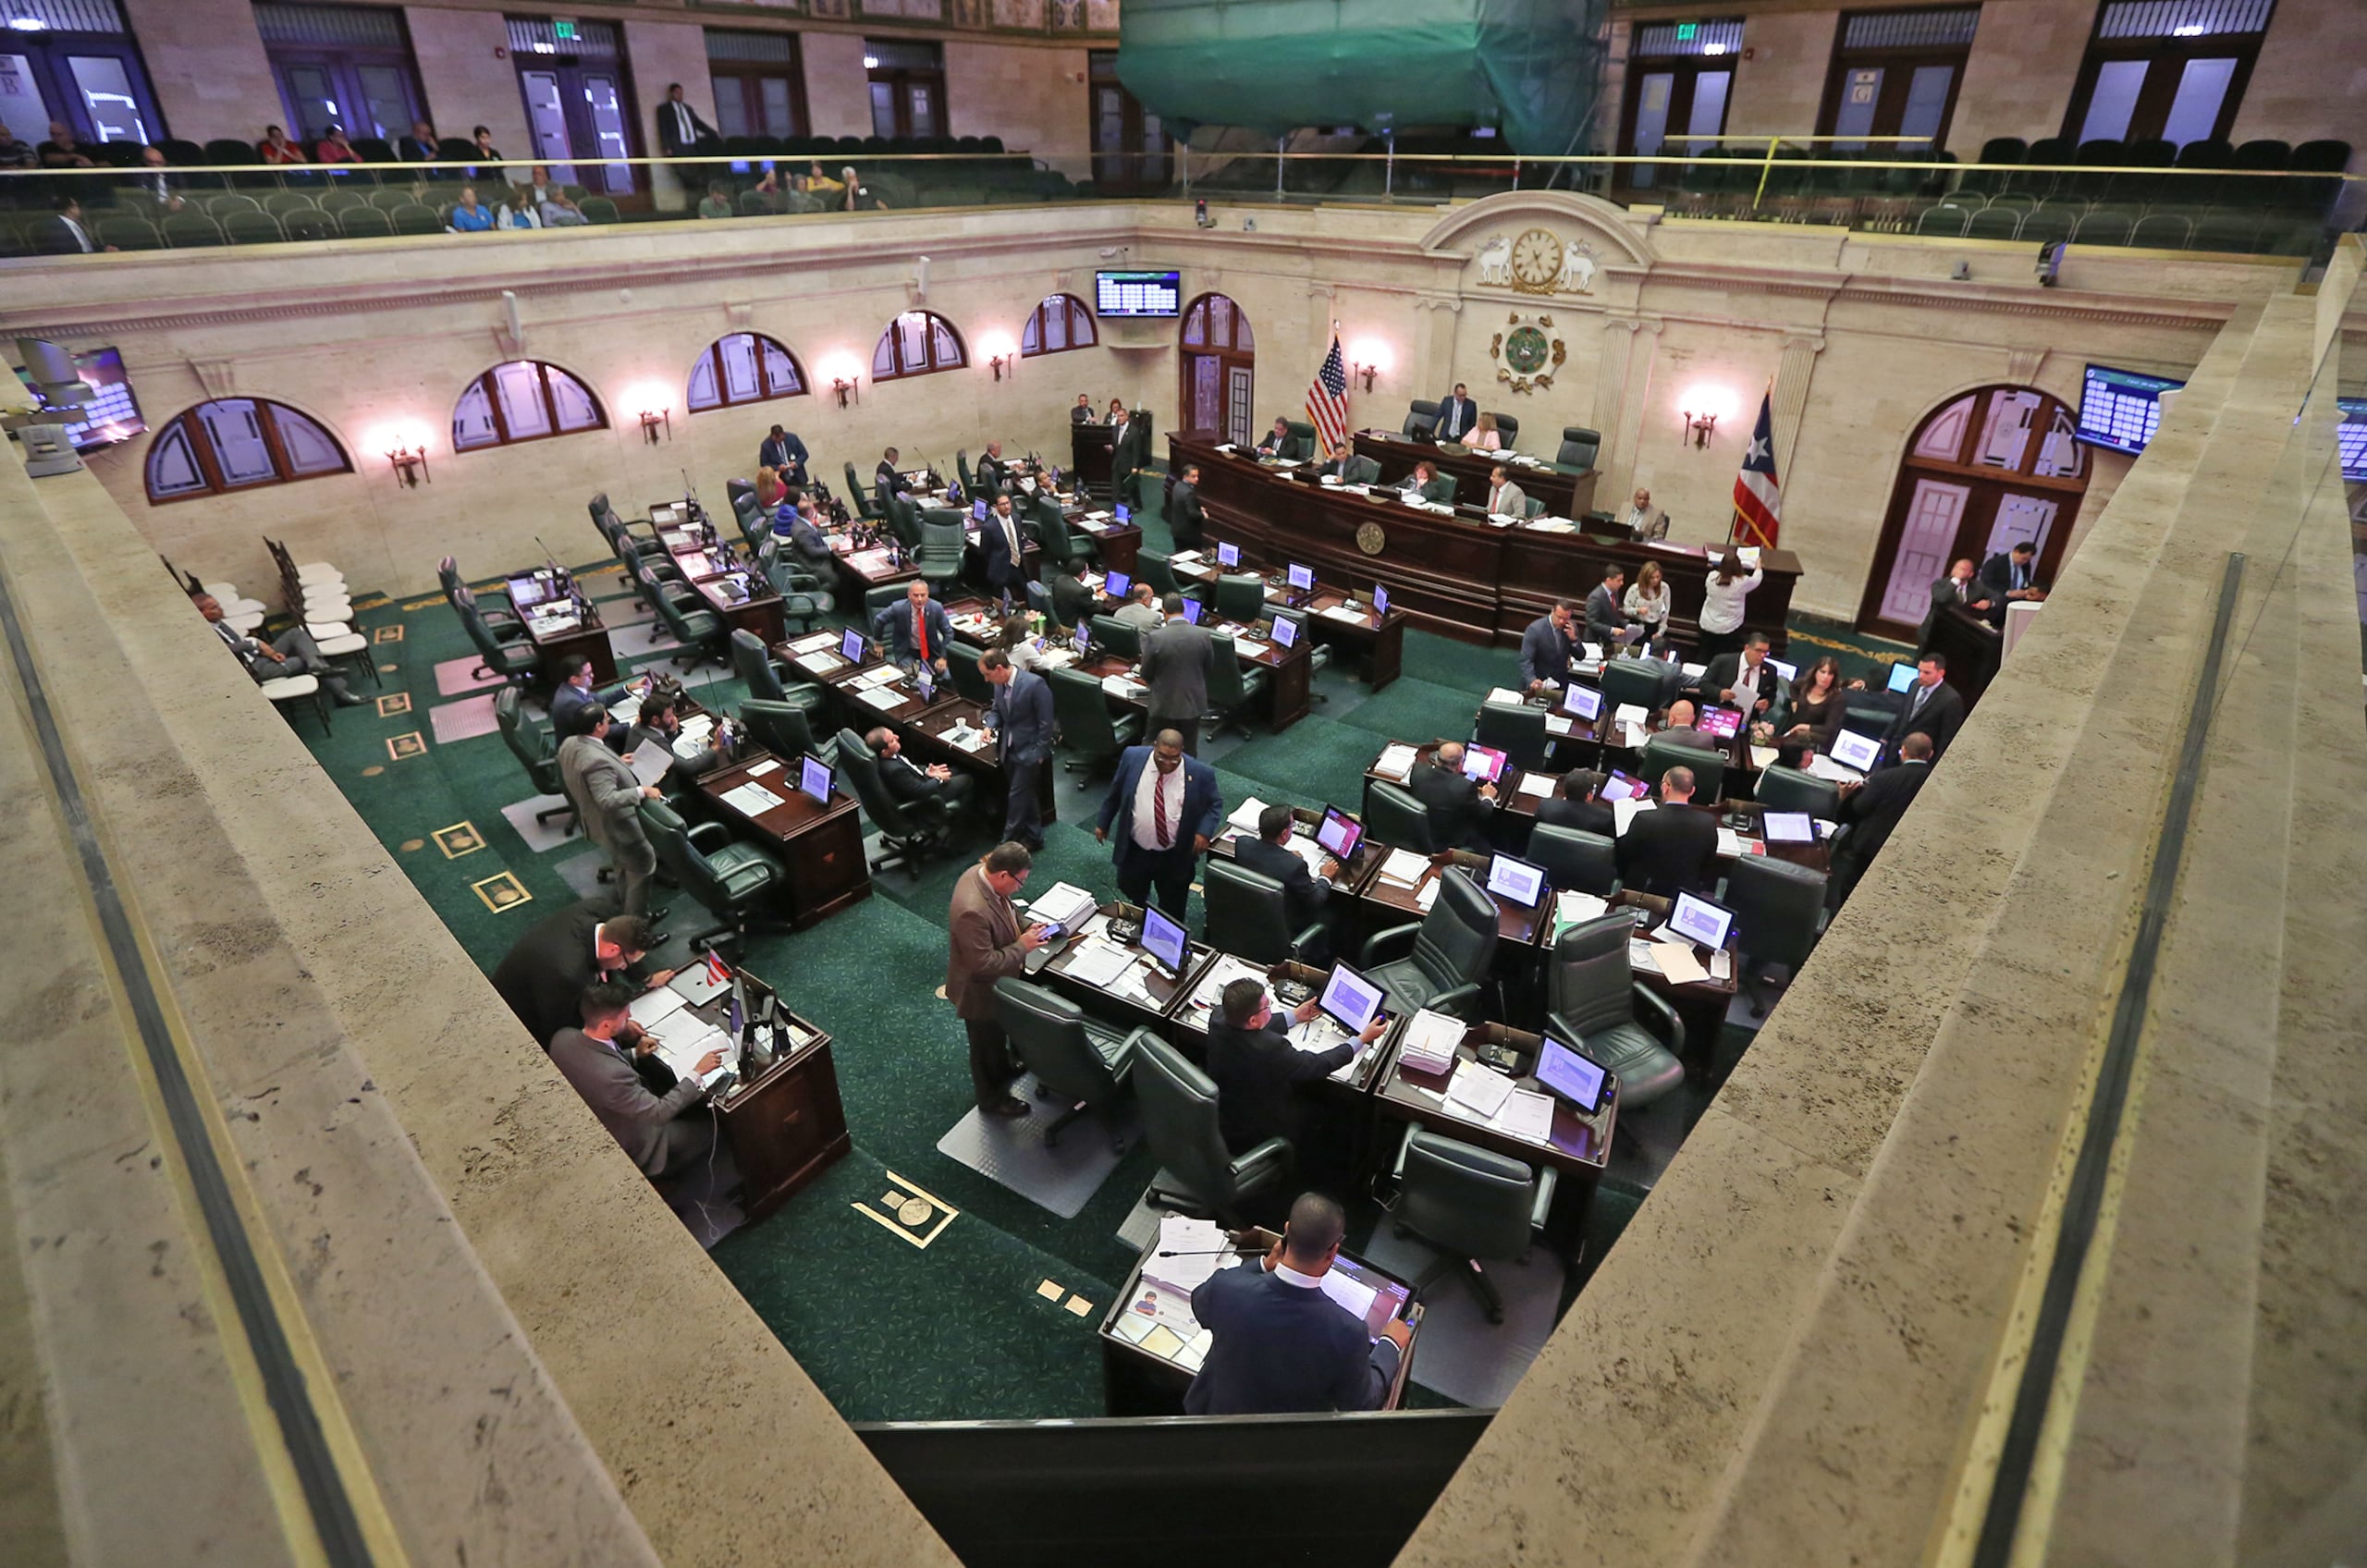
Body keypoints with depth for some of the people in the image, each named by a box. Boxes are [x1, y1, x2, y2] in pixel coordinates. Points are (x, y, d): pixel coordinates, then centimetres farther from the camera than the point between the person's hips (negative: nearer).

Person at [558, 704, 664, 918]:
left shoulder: (569, 743, -7)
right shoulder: (597, 760, -38)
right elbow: (608, 800, -41)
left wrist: (617, 763, 9)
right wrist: (642, 791, -34)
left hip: (596, 821, 10)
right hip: (618, 826, -10)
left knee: (624, 868, 30)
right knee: (643, 867, 11)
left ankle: (625, 910, 50)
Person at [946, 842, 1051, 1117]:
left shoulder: (982, 872, -14)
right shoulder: (973, 910, -42)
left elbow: (1005, 911, 7)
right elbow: (984, 964, -35)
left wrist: (1025, 927, -7)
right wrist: (1022, 946, -27)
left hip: (997, 982, 9)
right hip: (981, 991, -8)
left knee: (998, 1034, 34)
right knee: (987, 1045, 18)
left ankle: (1003, 1068, 60)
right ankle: (991, 1099, 42)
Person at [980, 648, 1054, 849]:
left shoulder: (1035, 684, -24)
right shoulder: (1000, 684, -3)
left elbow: (1046, 722, -19)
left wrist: (1040, 753, -16)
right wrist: (990, 726, -7)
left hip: (1029, 750, -7)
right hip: (1010, 749, 7)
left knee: (1017, 795, -3)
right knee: (1025, 794, 18)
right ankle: (1033, 837, 32)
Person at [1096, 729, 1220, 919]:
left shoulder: (1200, 773, -20)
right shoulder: (1132, 757, -14)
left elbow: (1215, 804, -4)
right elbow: (1115, 794, 2)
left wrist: (1204, 831, -20)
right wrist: (1103, 823, 9)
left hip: (1175, 857, -2)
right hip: (1134, 851, 3)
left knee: (1172, 910, 16)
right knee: (1134, 896, 28)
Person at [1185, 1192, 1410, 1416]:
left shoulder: (1226, 1286, -29)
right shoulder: (1348, 1332, -33)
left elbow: (1199, 1307, -2)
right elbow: (1361, 1404, -12)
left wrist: (1264, 1266, 1)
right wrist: (1390, 1344, 2)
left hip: (1216, 1413, 1)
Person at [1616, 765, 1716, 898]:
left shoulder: (1644, 819, -25)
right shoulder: (1708, 823, -16)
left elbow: (1623, 857, -10)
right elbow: (1709, 864, 0)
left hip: (1641, 892, -2)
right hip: (1685, 896, 3)